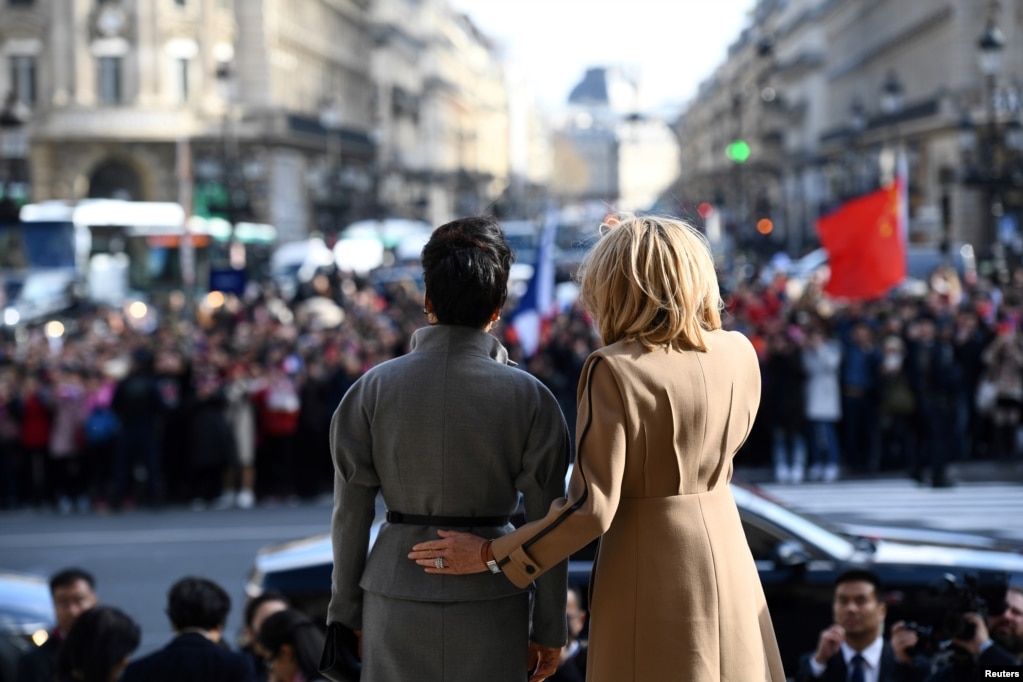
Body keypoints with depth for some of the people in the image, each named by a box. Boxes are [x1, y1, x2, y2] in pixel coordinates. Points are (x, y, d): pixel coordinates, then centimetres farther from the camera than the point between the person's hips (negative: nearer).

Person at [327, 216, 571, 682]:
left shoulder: (374, 388, -2)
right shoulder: (529, 397, -4)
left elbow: (351, 513, 2)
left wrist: (346, 612, 12)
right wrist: (549, 629, 6)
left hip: (396, 595, 1)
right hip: (489, 600, -1)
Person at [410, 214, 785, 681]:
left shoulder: (615, 370, -16)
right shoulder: (739, 354, 0)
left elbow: (591, 508, -19)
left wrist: (491, 555, -8)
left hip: (648, 566, -5)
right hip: (727, 554, 5)